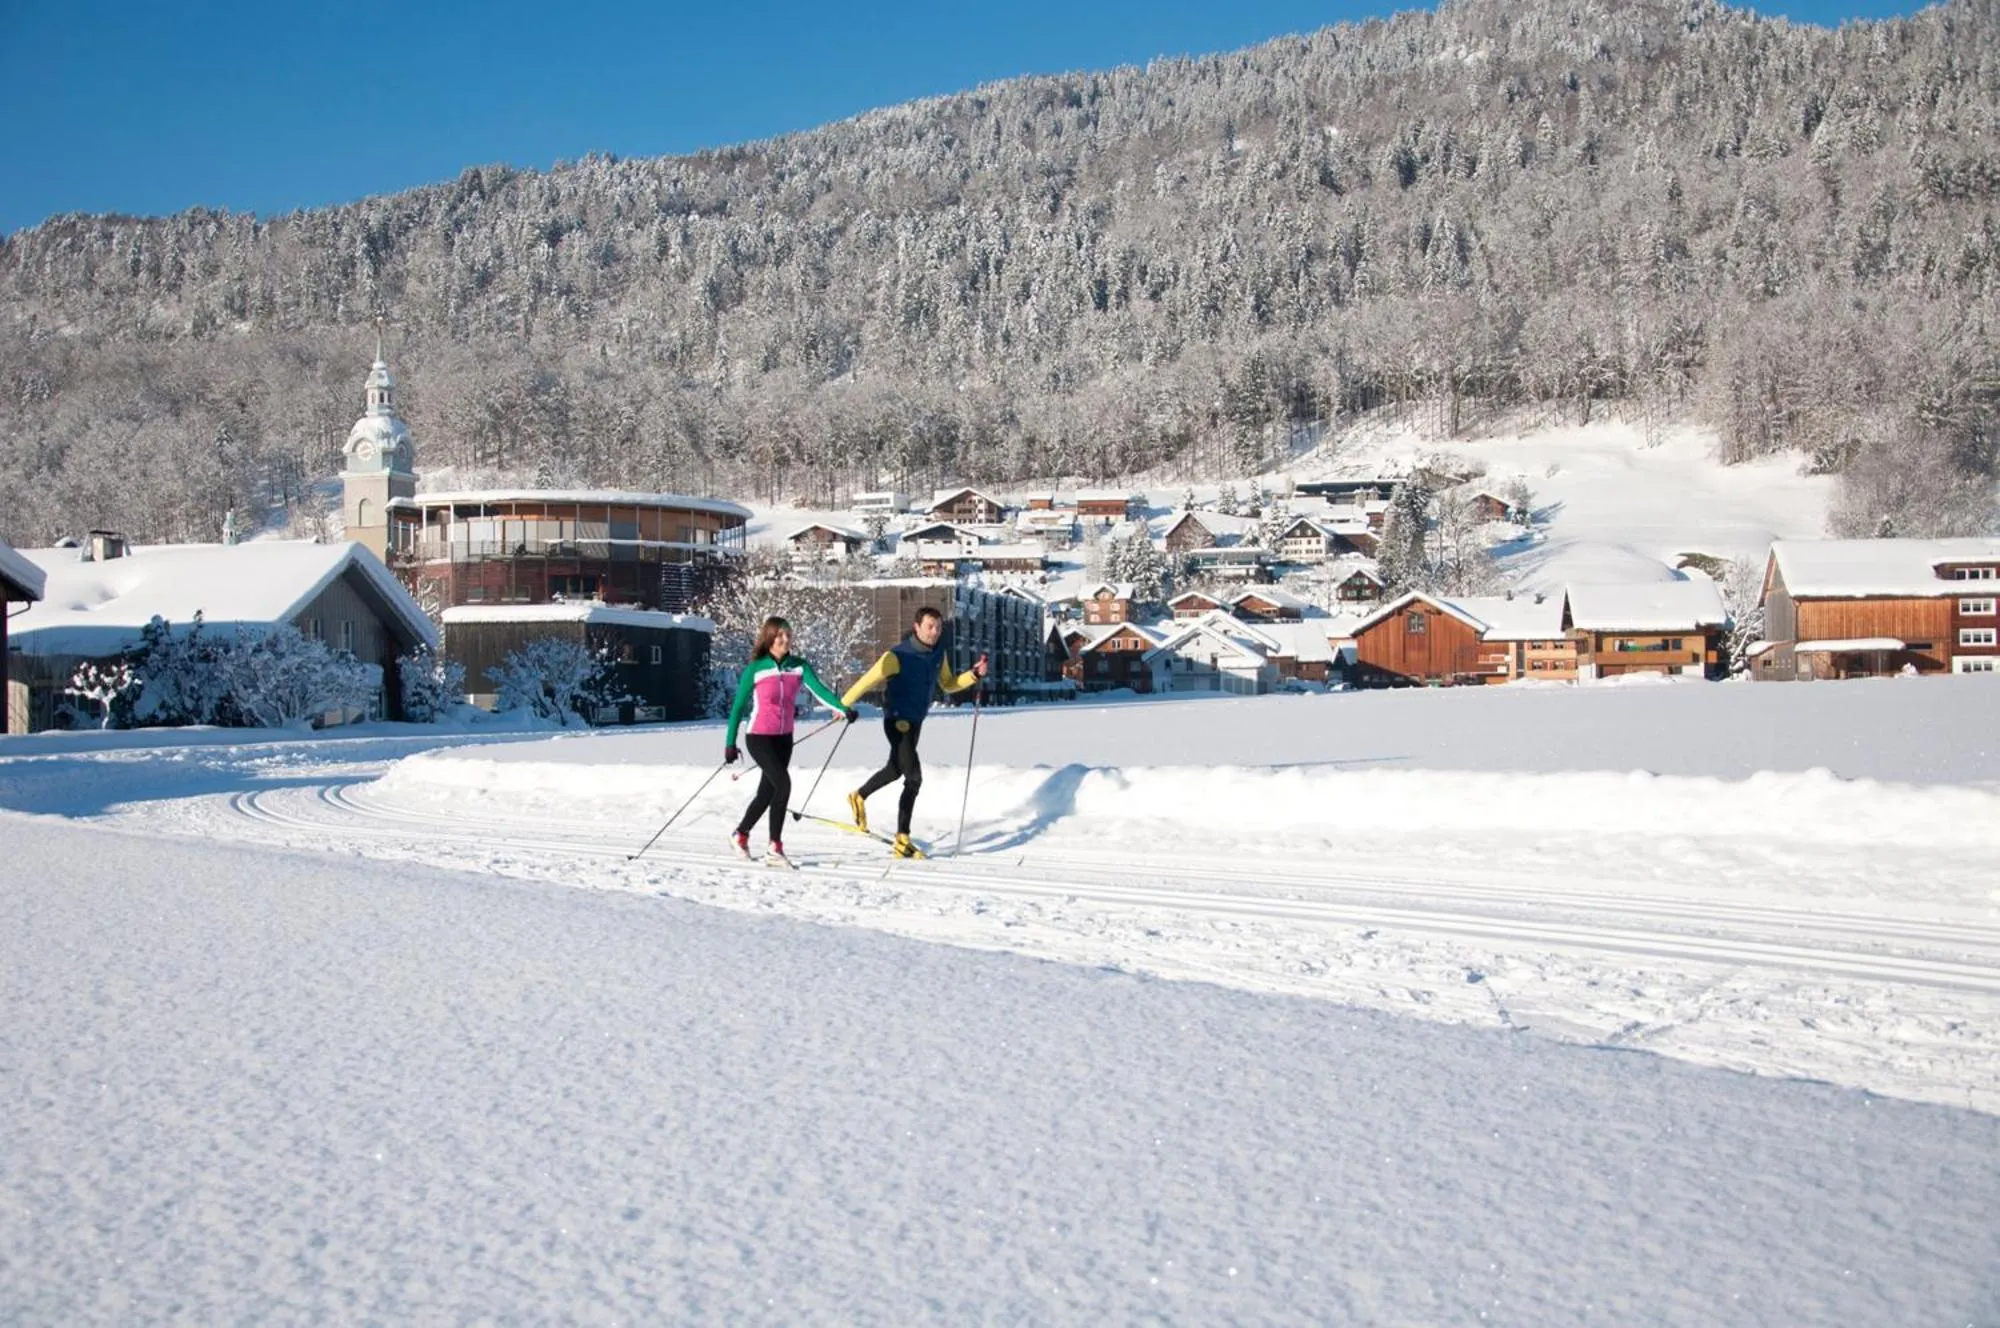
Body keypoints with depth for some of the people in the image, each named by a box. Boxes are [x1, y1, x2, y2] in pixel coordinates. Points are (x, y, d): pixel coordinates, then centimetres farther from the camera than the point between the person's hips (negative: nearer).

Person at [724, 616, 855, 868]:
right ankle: (775, 848, -12)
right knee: (783, 784, -20)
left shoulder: (799, 666, -2)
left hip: (784, 738, 5)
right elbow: (739, 707, -5)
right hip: (759, 738, -5)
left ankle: (741, 835, 36)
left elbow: (819, 689, -16)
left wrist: (844, 708, -32)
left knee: (767, 792, 12)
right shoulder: (755, 670, -10)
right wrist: (730, 743, -7)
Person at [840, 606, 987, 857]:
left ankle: (859, 798, 51)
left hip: (916, 722, 8)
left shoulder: (938, 654, 1)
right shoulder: (899, 656, -20)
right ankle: (902, 839, -11)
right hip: (897, 721, -8)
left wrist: (973, 675, -2)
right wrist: (843, 705, -16)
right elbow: (868, 681, -17)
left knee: (896, 770, 26)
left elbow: (948, 684, 14)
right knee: (914, 778, -17)